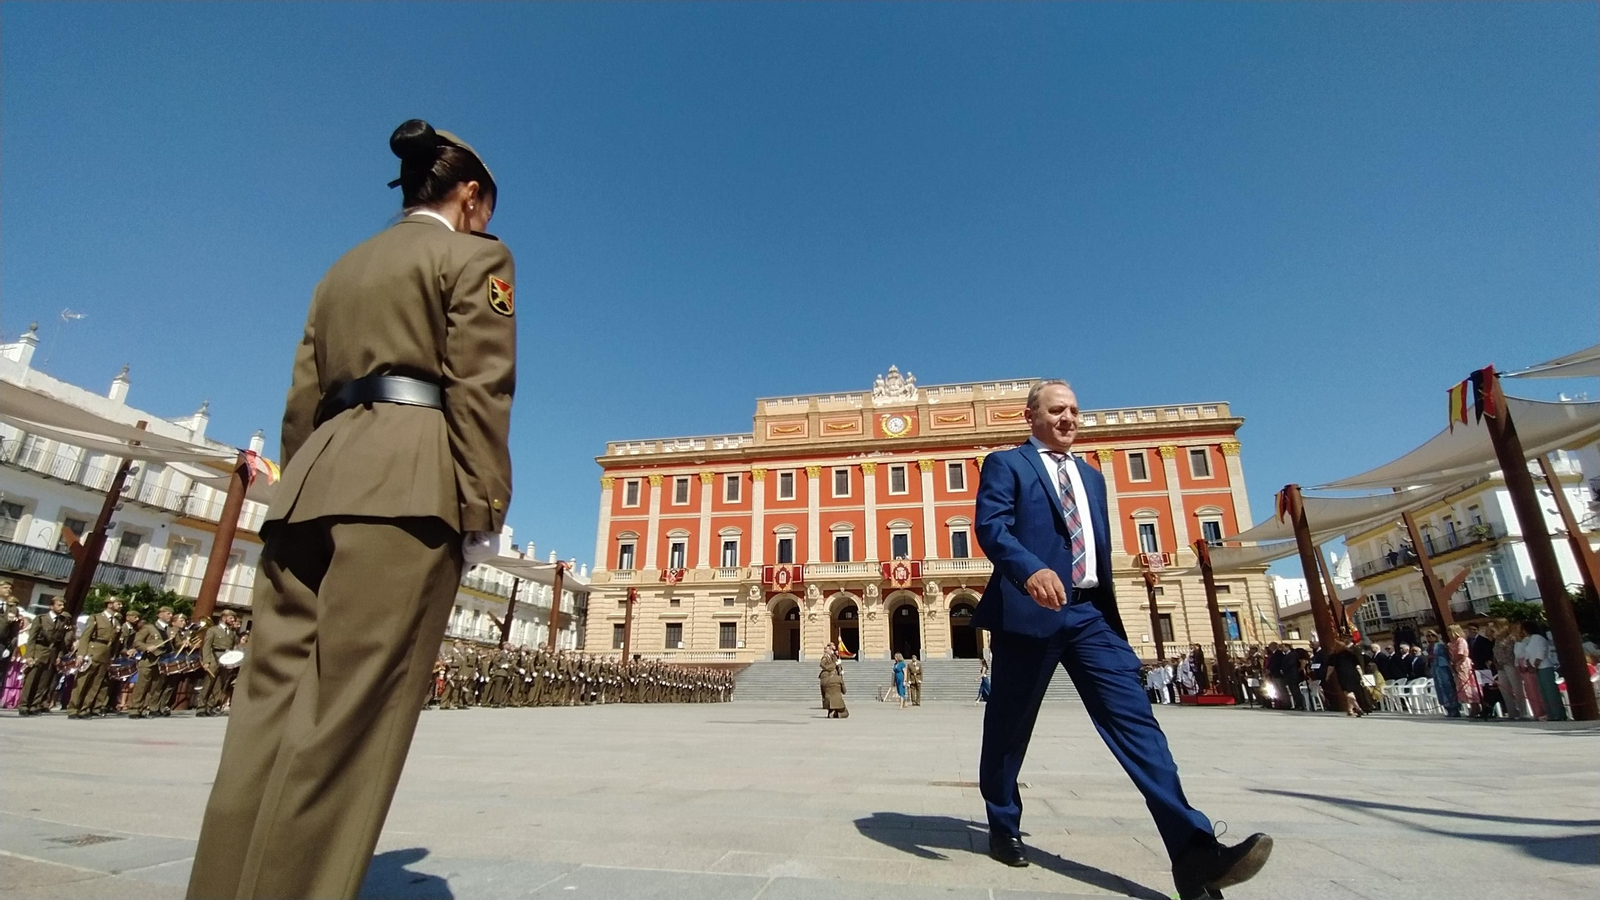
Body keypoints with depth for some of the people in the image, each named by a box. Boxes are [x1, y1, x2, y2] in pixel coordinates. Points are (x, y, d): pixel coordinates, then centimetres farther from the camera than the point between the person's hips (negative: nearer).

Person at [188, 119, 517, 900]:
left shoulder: (343, 268, 27)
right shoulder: (474, 255, 6)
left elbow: (302, 399, 22)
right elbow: (479, 390, -9)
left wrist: (308, 492, 23)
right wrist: (482, 512, -12)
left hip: (314, 480, 8)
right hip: (408, 481, -7)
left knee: (271, 702, 7)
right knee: (349, 715, -7)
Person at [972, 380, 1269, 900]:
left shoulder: (1091, 476, 22)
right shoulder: (1006, 464, 1)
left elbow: (1099, 545, 24)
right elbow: (990, 526, -15)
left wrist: (1107, 605, 15)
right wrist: (1031, 570, -31)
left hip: (1091, 613, 5)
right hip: (1031, 609, -5)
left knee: (1133, 716, -7)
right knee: (1008, 726, 7)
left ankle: (1193, 850, -8)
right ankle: (1004, 829, 26)